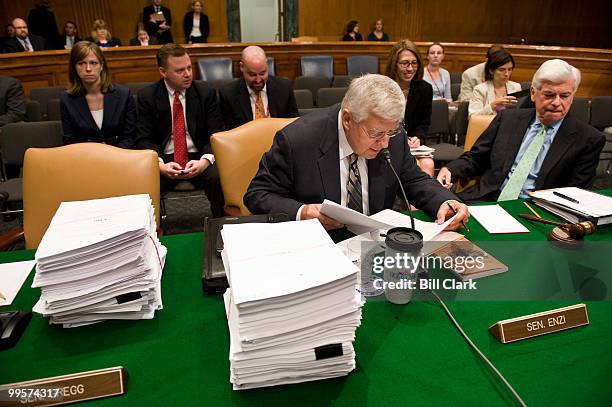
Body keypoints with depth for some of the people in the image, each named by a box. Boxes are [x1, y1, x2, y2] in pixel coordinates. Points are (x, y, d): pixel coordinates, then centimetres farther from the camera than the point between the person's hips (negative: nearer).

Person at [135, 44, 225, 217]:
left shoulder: (206, 92, 3)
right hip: (164, 160, 0)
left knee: (219, 179, -31)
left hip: (198, 158, 0)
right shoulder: (147, 96, 3)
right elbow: (144, 139, 0)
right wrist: (160, 165, -21)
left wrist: (204, 161, -21)